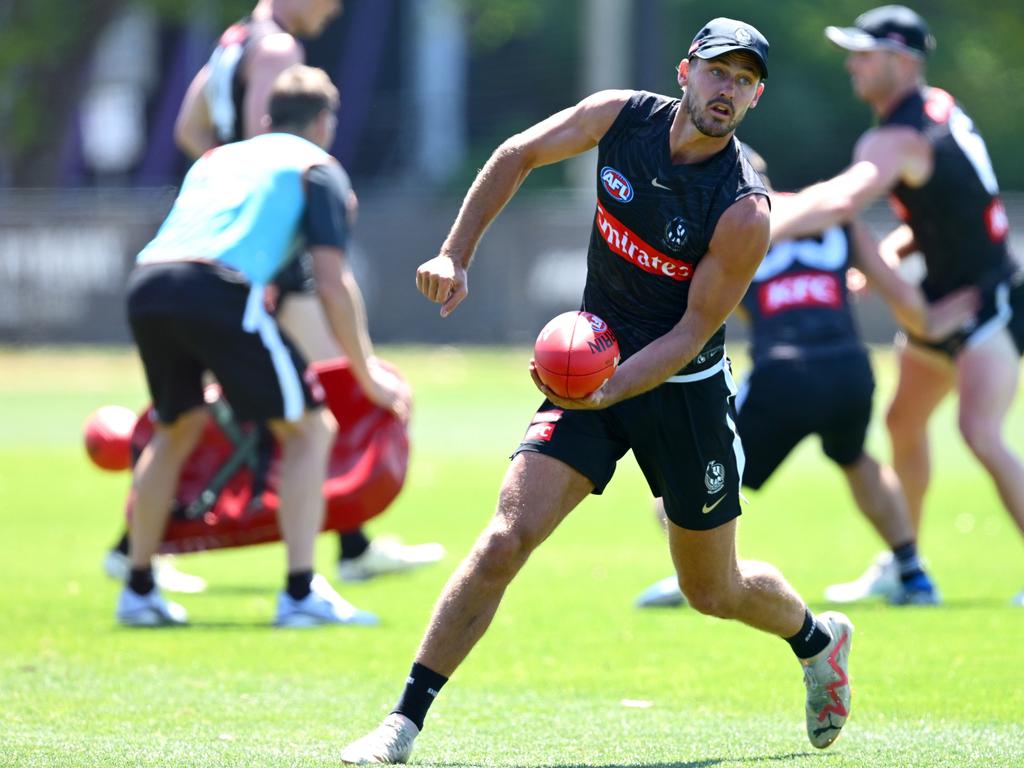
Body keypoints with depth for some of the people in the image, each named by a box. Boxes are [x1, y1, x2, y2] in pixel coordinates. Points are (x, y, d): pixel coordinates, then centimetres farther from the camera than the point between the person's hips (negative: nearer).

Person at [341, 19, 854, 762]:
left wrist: (610, 390, -32)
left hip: (683, 389, -2)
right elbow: (517, 156, 6)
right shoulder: (621, 117, -10)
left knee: (714, 591, 13)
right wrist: (455, 255, 1)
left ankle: (817, 637, 47)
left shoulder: (743, 211, -22)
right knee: (506, 539, -16)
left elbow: (693, 332, -19)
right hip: (593, 366, 2)